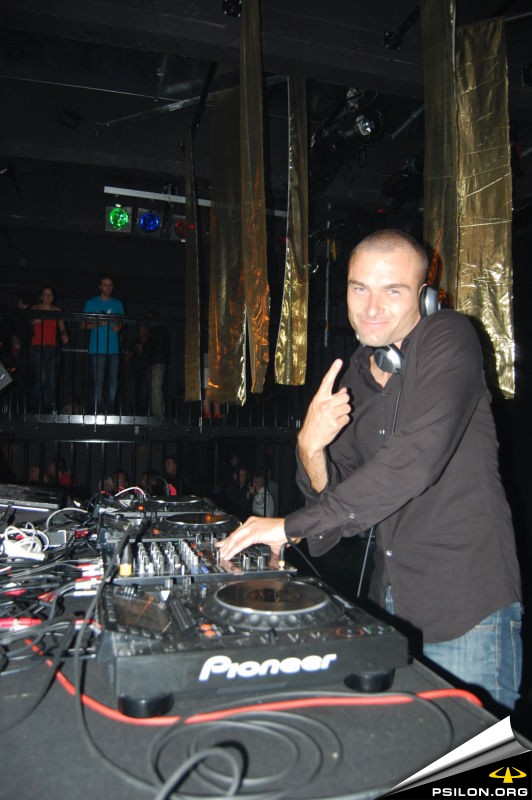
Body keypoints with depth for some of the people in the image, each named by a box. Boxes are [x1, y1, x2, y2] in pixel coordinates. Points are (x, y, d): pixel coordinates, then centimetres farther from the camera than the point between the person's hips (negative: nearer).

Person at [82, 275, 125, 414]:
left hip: (113, 348, 3)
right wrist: (97, 324, -14)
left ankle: (111, 411, 8)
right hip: (97, 348, -3)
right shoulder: (91, 303, 7)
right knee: (98, 381, -4)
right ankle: (99, 411, 1)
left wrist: (118, 327, -5)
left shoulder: (118, 304, 16)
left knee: (113, 381, 1)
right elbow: (84, 325, 4)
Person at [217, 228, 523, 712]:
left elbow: (417, 457, -26)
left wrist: (294, 524, -22)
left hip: (468, 608, -5)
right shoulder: (351, 377, 8)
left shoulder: (449, 338, -11)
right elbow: (333, 494, 7)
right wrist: (311, 448, -16)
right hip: (390, 605, 6)